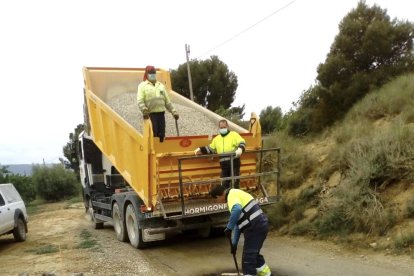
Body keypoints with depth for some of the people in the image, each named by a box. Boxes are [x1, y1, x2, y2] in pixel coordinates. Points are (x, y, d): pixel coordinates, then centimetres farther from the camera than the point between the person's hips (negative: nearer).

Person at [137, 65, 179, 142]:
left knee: (161, 135, 5)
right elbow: (140, 101, -7)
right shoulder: (142, 85, 5)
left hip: (161, 113, 5)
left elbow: (167, 101, 21)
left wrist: (173, 111, 13)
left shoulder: (161, 85, 21)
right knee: (153, 135, -9)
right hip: (150, 114, -5)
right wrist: (144, 110, -24)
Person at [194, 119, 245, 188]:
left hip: (234, 163, -5)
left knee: (234, 183, -1)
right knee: (224, 184, 9)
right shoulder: (216, 138, 18)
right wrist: (201, 150, 14)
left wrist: (240, 149, -29)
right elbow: (210, 149, 24)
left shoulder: (234, 134, 1)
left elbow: (242, 143, -9)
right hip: (224, 165, 5)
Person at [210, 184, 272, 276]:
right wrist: (234, 243, 27)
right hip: (260, 225, 10)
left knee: (248, 258, -2)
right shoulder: (234, 195, 22)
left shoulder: (232, 194, -10)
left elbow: (237, 210, -34)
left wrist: (229, 228, -22)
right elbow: (238, 223, 26)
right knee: (253, 253, 27)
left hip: (255, 227, -10)